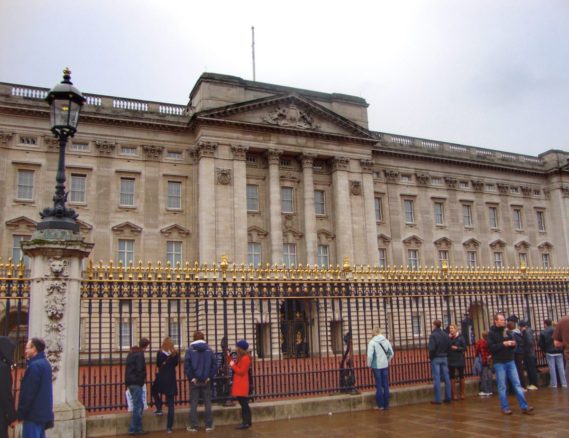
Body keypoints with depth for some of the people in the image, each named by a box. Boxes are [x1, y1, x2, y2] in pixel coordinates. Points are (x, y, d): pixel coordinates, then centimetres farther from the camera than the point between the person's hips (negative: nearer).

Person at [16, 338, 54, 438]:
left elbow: (28, 393, -17)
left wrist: (20, 414, -12)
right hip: (43, 412, 9)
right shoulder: (45, 364, 13)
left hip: (34, 414, -9)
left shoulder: (35, 366, -17)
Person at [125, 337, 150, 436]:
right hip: (136, 383, -9)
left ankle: (136, 428, 18)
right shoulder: (140, 355, -14)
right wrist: (143, 378, -2)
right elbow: (140, 370, -21)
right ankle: (134, 429, 0)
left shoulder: (131, 353, 15)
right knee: (138, 406, -3)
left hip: (130, 382, 9)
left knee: (138, 406, 15)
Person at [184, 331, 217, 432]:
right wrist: (209, 377, 1)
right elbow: (214, 365, -2)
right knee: (207, 403, 8)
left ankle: (193, 426, 8)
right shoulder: (209, 350, 1)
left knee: (193, 404, 6)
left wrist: (191, 378, -5)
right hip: (206, 381, 2)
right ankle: (209, 425, 11)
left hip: (194, 381, -2)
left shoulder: (190, 350, -6)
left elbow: (186, 366, -11)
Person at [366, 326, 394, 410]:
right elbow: (391, 353, 3)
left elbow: (370, 355, -17)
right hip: (385, 366, 3)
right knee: (386, 385, 11)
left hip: (376, 366, -3)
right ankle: (386, 404, 16)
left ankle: (380, 405, 9)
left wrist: (369, 364, -2)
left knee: (379, 386, 5)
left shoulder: (372, 342, -13)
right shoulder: (386, 341, -1)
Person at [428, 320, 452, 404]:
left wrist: (431, 357, -3)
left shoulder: (433, 335, -13)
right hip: (444, 358, 5)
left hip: (436, 358, -5)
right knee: (446, 378, 9)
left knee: (437, 378, -3)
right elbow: (449, 346, 2)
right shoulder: (445, 335, 6)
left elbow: (431, 348, -19)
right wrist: (446, 354, 9)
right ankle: (448, 397, 12)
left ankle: (437, 399, -1)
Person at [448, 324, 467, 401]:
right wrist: (449, 338, -15)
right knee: (452, 377, 1)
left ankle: (462, 393, 17)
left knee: (461, 376, 7)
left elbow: (464, 348, -4)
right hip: (451, 360, 2)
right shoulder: (449, 338, 1)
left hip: (460, 360, -2)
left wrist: (457, 348, -18)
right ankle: (454, 394, 7)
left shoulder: (460, 337, -4)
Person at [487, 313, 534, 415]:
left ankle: (524, 407, 5)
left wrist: (513, 344, -6)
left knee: (517, 384, 3)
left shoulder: (508, 332, 9)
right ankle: (505, 408, 11)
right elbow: (491, 347, -16)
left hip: (510, 361, 4)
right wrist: (503, 344, -21)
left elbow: (513, 347, 17)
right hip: (499, 363, -4)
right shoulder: (491, 333, -5)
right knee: (502, 387, 3)